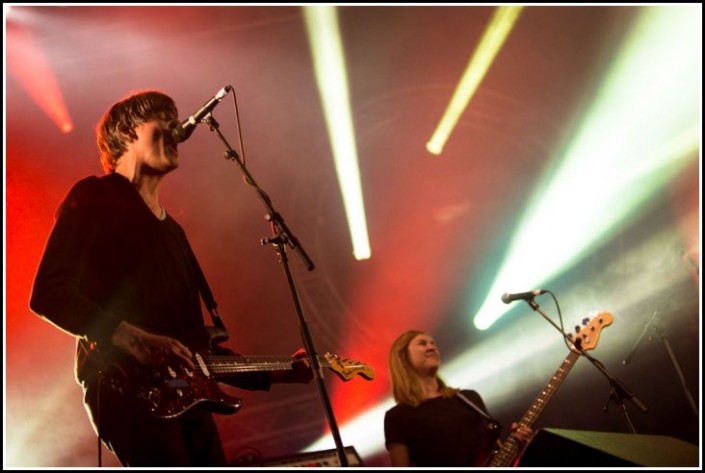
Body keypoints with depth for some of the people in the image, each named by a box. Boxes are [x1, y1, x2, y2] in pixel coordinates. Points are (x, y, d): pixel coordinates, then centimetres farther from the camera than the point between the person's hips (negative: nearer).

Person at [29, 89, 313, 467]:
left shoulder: (171, 230, 26)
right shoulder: (95, 198, 3)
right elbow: (47, 294, -10)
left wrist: (274, 373, 19)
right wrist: (133, 339, -21)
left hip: (185, 395, 8)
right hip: (128, 388, -8)